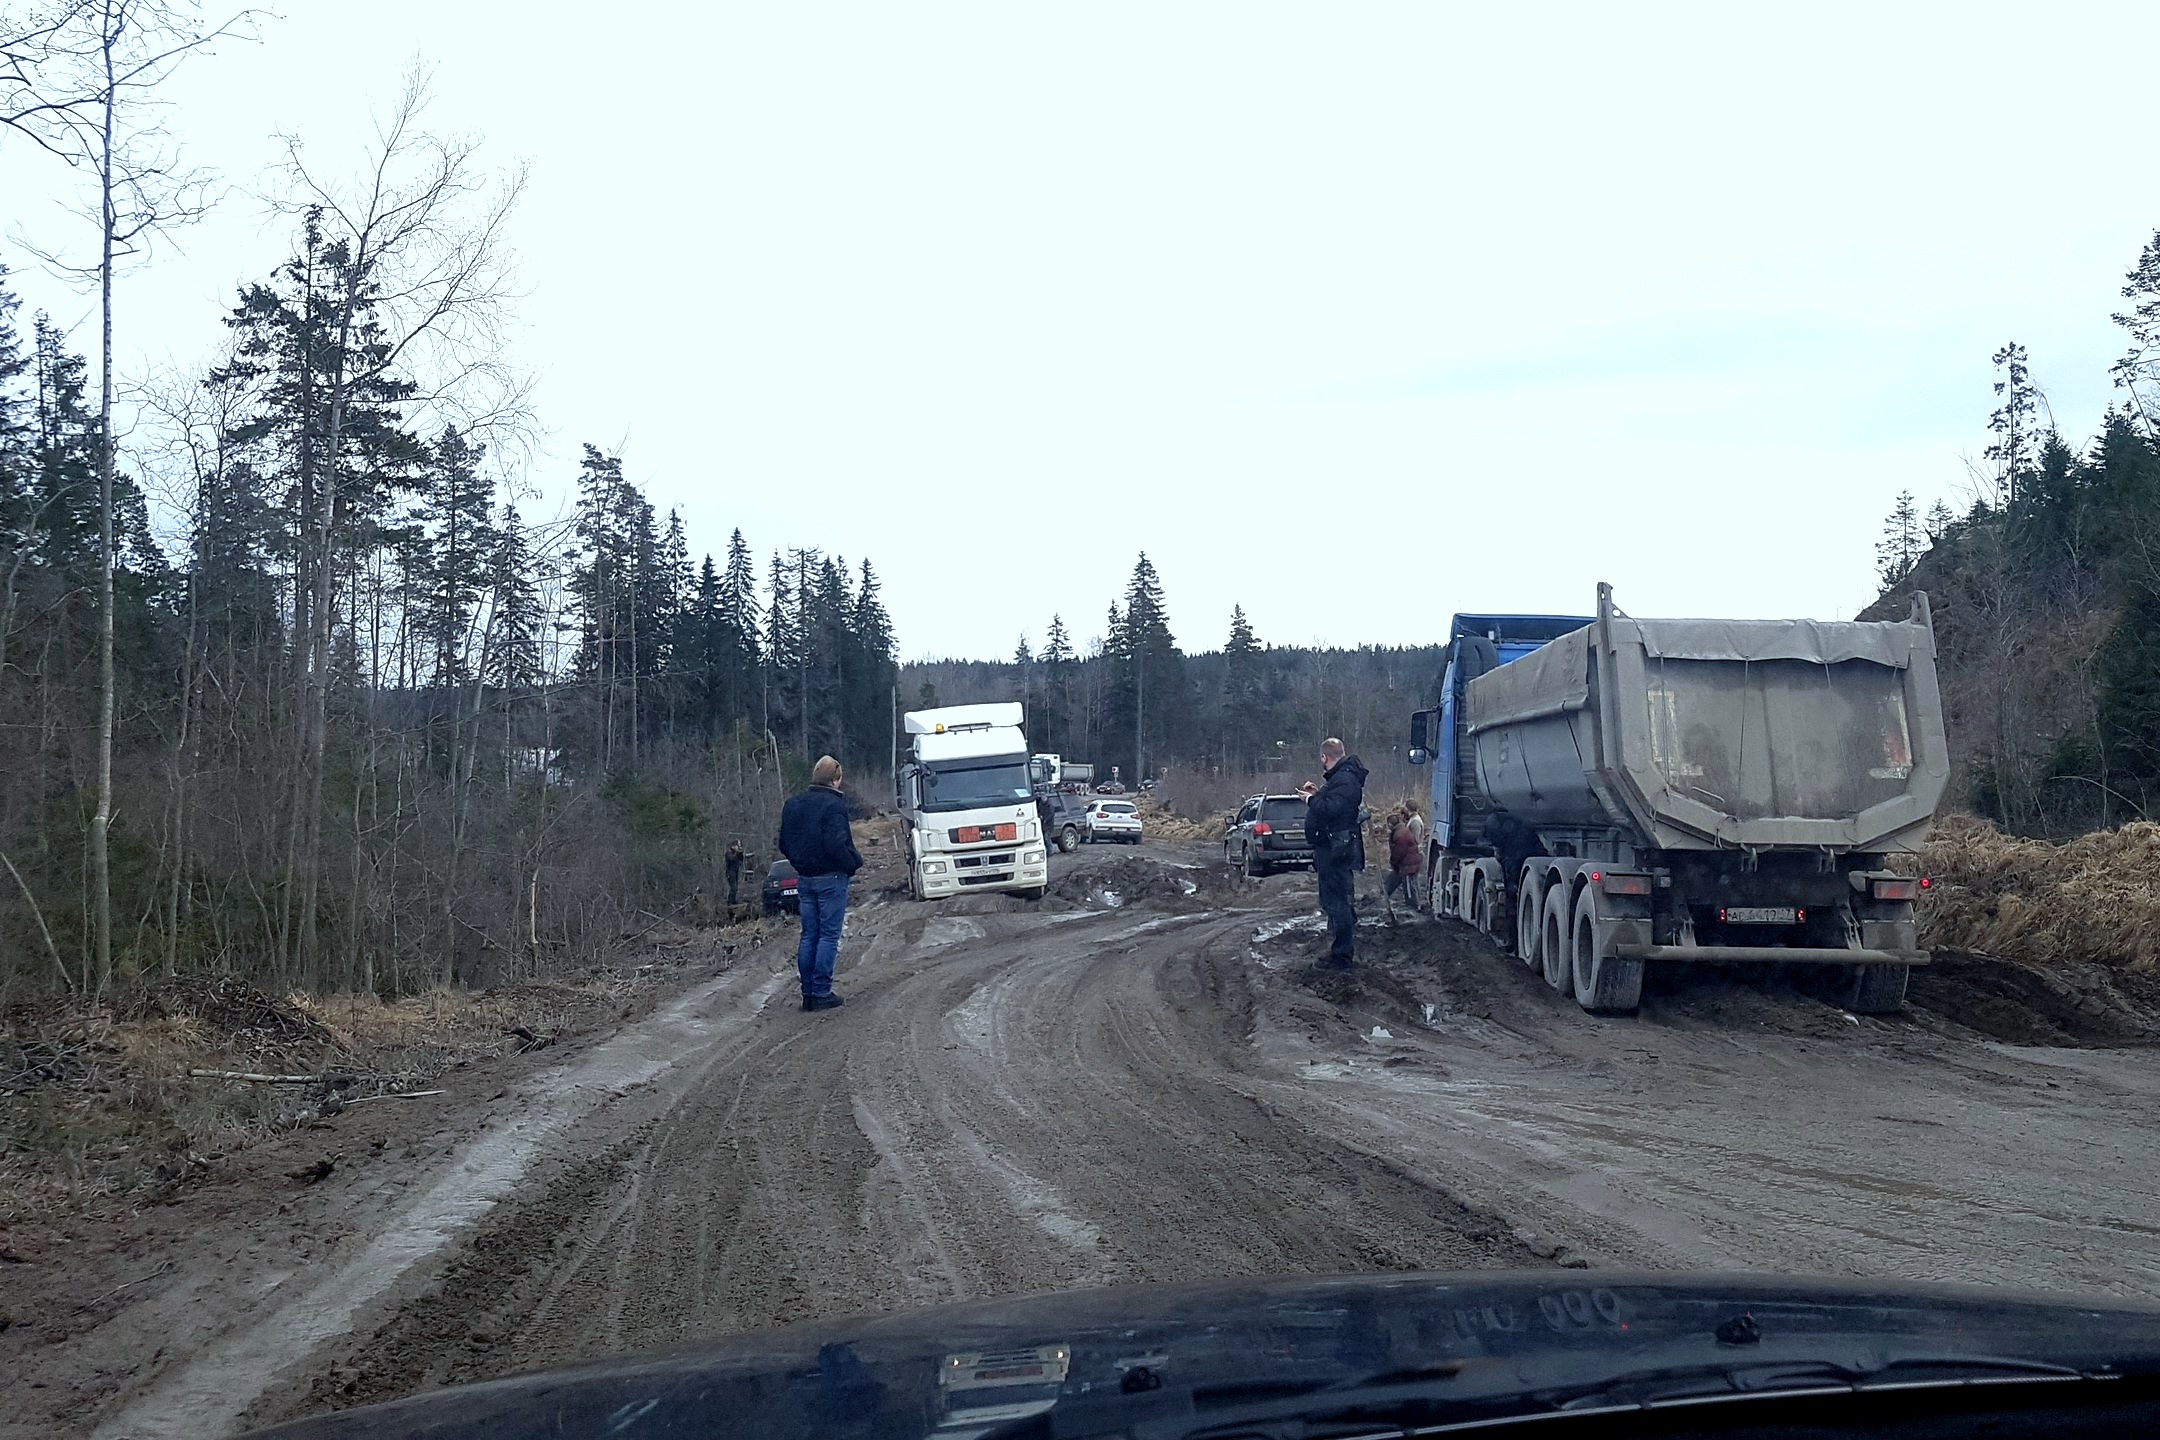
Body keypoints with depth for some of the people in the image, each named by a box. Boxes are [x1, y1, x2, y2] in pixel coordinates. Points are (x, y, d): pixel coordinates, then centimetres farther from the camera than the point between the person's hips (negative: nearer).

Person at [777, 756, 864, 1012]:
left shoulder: (792, 805, 8)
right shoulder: (833, 805, -16)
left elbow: (784, 844, 12)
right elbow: (836, 844, -23)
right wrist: (853, 864, -8)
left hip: (804, 878, 7)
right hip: (830, 878, -7)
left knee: (808, 936, 12)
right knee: (828, 936, 0)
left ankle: (807, 993, 13)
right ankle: (821, 993, -1)